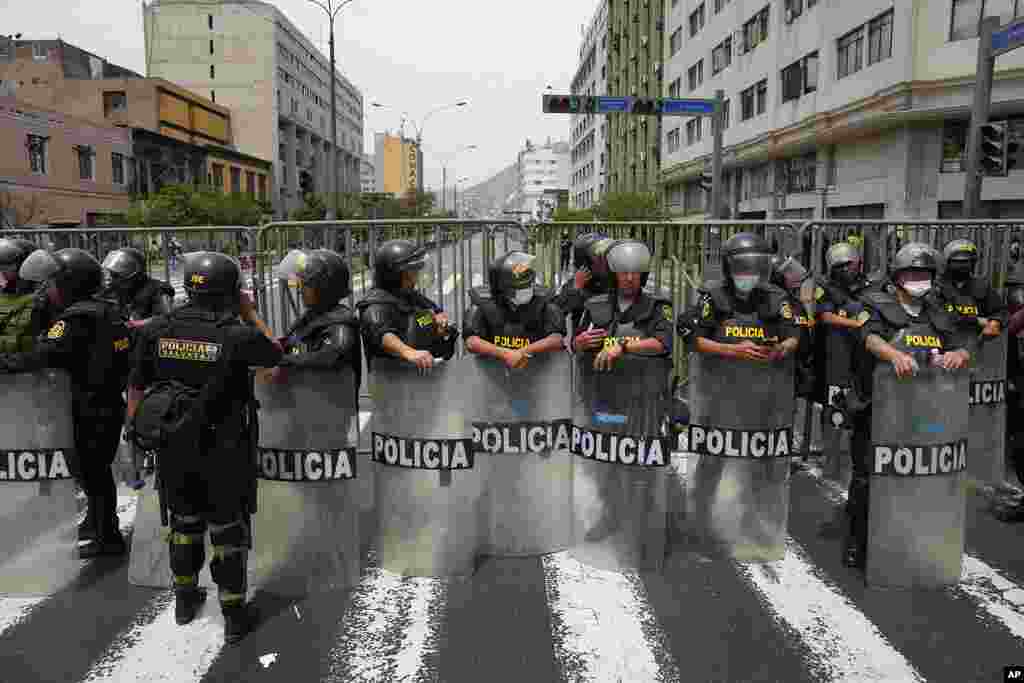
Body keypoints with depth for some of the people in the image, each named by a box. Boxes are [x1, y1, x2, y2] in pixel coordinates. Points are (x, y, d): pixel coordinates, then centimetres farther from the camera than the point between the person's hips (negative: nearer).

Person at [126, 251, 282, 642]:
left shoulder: (155, 331, -5)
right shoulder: (238, 336, -17)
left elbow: (136, 390, 2)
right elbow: (276, 354, 3)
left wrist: (136, 432, 15)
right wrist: (250, 314, 8)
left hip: (172, 448, 4)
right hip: (224, 452, -4)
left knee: (184, 521, 23)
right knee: (228, 530, 10)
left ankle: (185, 599, 39)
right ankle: (234, 614, 20)